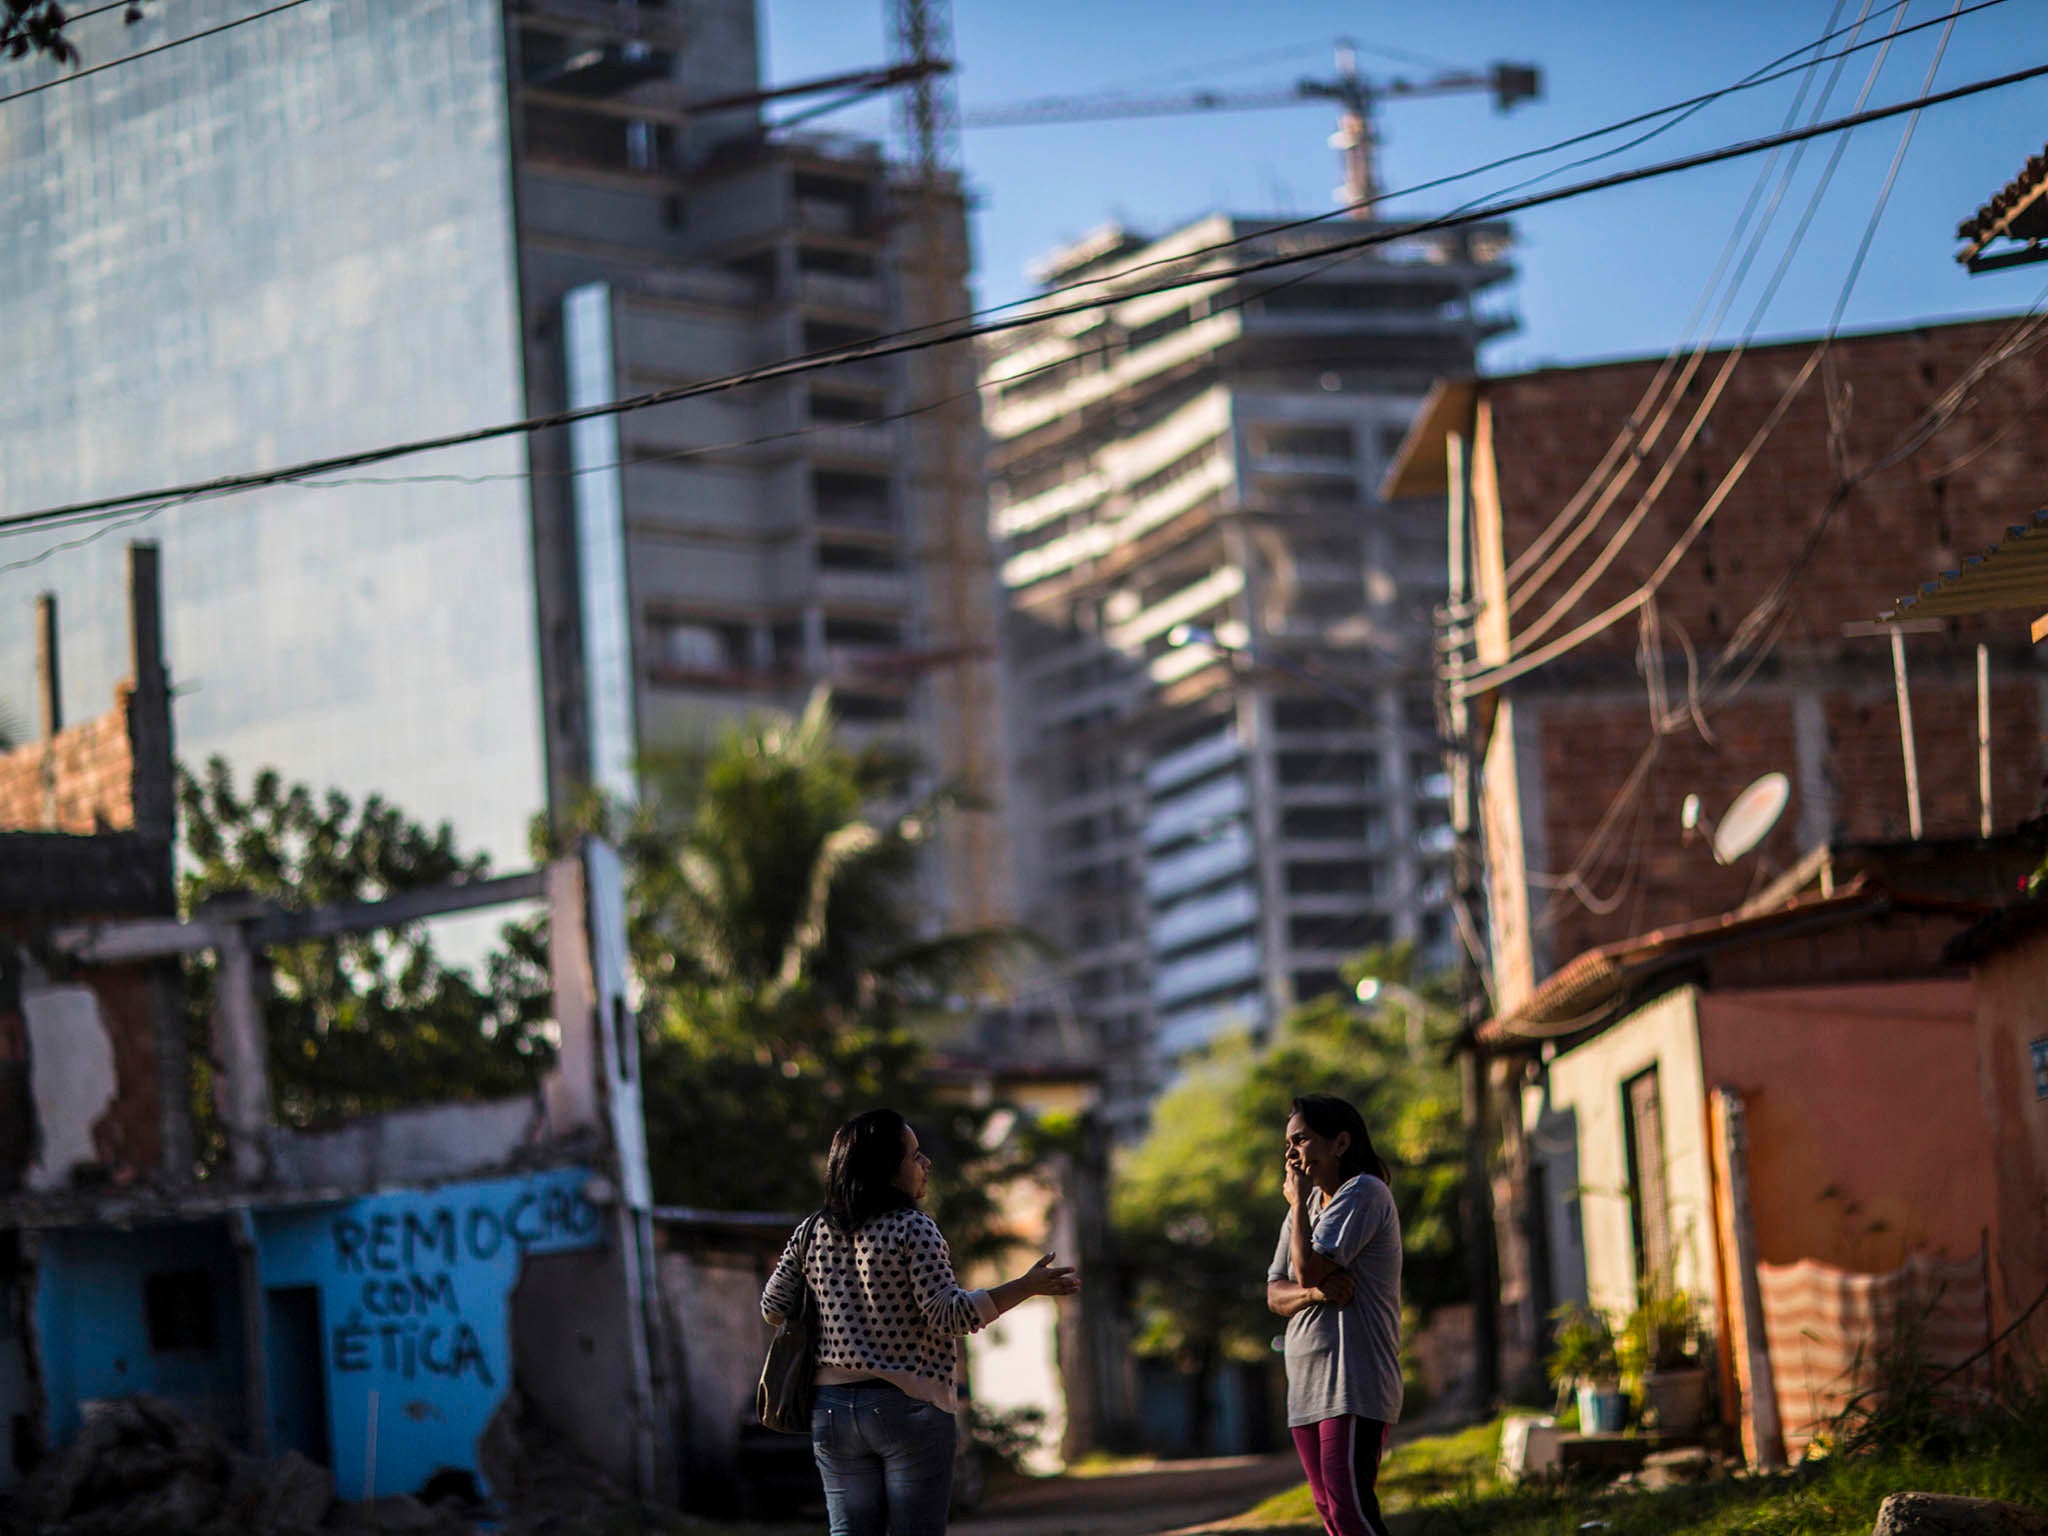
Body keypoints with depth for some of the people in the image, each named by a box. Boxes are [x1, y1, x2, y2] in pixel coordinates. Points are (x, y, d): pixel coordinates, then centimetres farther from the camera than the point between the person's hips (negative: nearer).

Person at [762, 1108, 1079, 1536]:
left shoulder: (813, 1233, 6)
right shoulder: (914, 1229, -11)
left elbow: (773, 1307, 12)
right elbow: (948, 1314, -18)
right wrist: (1027, 1287, -16)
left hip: (832, 1410, 5)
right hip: (910, 1407, -5)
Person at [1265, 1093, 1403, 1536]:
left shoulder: (1363, 1193, -8)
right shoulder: (1310, 1204, 20)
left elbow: (1309, 1267, -17)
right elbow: (1276, 1293, 12)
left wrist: (1298, 1203, -3)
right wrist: (1315, 1292, -10)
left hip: (1353, 1384, -9)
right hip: (1306, 1385, 9)